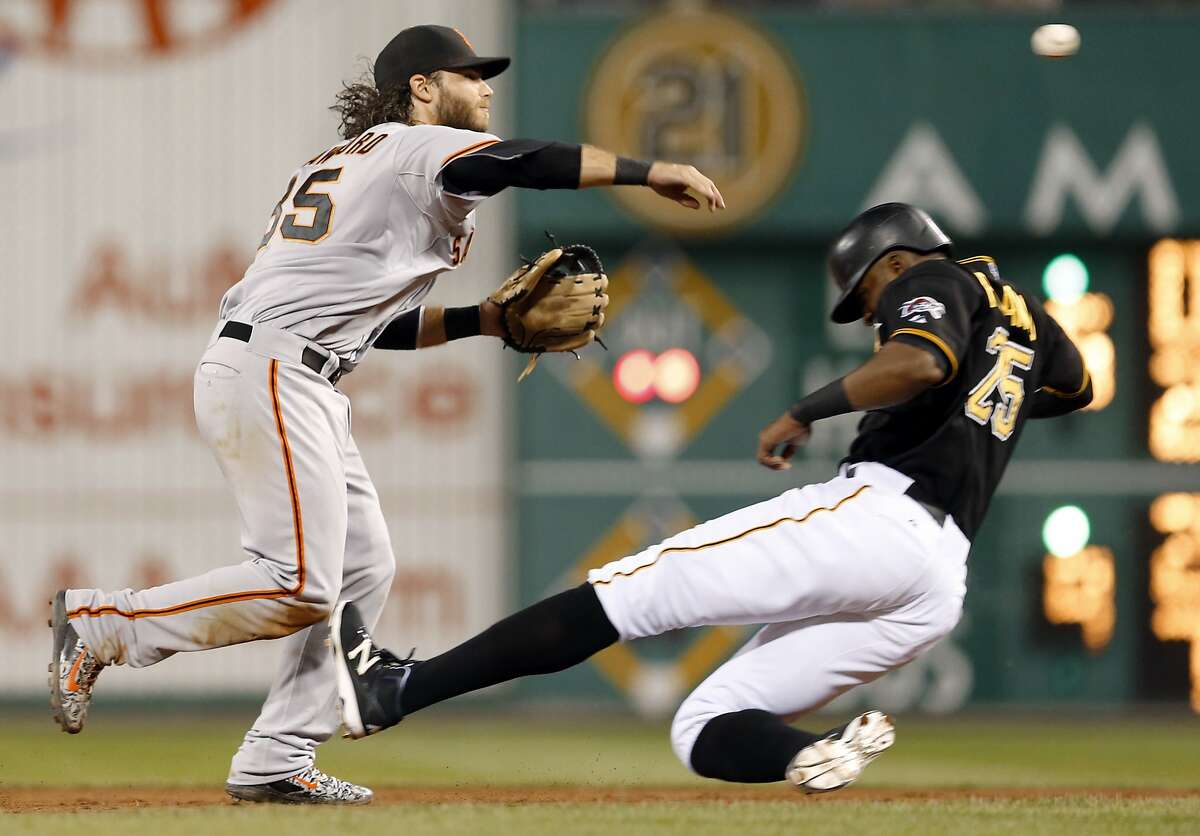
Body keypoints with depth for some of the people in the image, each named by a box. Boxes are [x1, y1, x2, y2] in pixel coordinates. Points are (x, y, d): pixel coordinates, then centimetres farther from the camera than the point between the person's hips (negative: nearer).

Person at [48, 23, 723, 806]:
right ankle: (102, 622, -6)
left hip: (306, 389, 10)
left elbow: (375, 320, 27)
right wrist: (653, 173, -11)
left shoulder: (344, 163, 27)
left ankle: (277, 762, 5)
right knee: (301, 586, -15)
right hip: (270, 376, -10)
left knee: (364, 567, 7)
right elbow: (529, 161, -16)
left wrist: (490, 318, 20)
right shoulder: (415, 149, -1)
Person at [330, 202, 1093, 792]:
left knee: (624, 593, -9)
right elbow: (1076, 384, 52)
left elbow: (921, 363, -18)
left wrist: (808, 411, -10)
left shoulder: (931, 282, 5)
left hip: (877, 511, -8)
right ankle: (814, 756, -28)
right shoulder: (1022, 313, 30)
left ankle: (393, 688, -17)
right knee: (705, 732, 4)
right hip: (938, 591, 8)